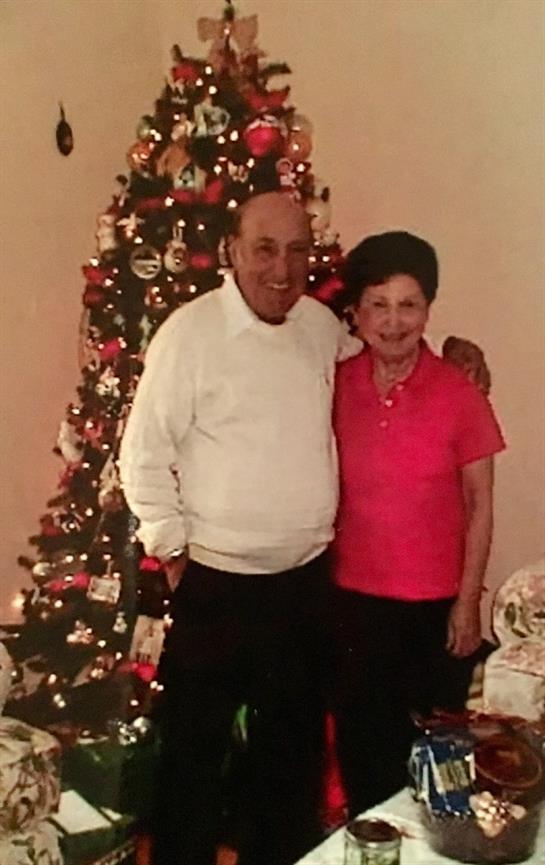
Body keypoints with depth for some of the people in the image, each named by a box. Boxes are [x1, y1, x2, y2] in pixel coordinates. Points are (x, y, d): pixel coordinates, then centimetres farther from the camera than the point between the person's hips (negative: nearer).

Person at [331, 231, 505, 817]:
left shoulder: (459, 395, -11)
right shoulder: (334, 387, -5)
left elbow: (479, 505, -5)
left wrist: (467, 602, -6)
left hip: (434, 603, -2)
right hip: (352, 597, 2)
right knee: (361, 740, 18)